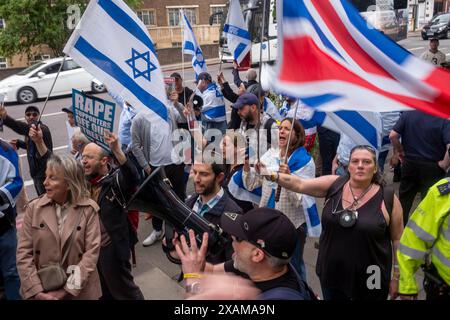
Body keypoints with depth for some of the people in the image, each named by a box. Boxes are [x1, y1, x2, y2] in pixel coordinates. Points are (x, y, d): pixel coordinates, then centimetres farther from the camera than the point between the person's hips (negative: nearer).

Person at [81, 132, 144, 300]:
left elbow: (133, 178, -42)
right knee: (104, 291, 28)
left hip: (112, 248, -7)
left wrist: (117, 151, -55)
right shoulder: (84, 182, 0)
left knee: (124, 290, 13)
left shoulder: (116, 180, -21)